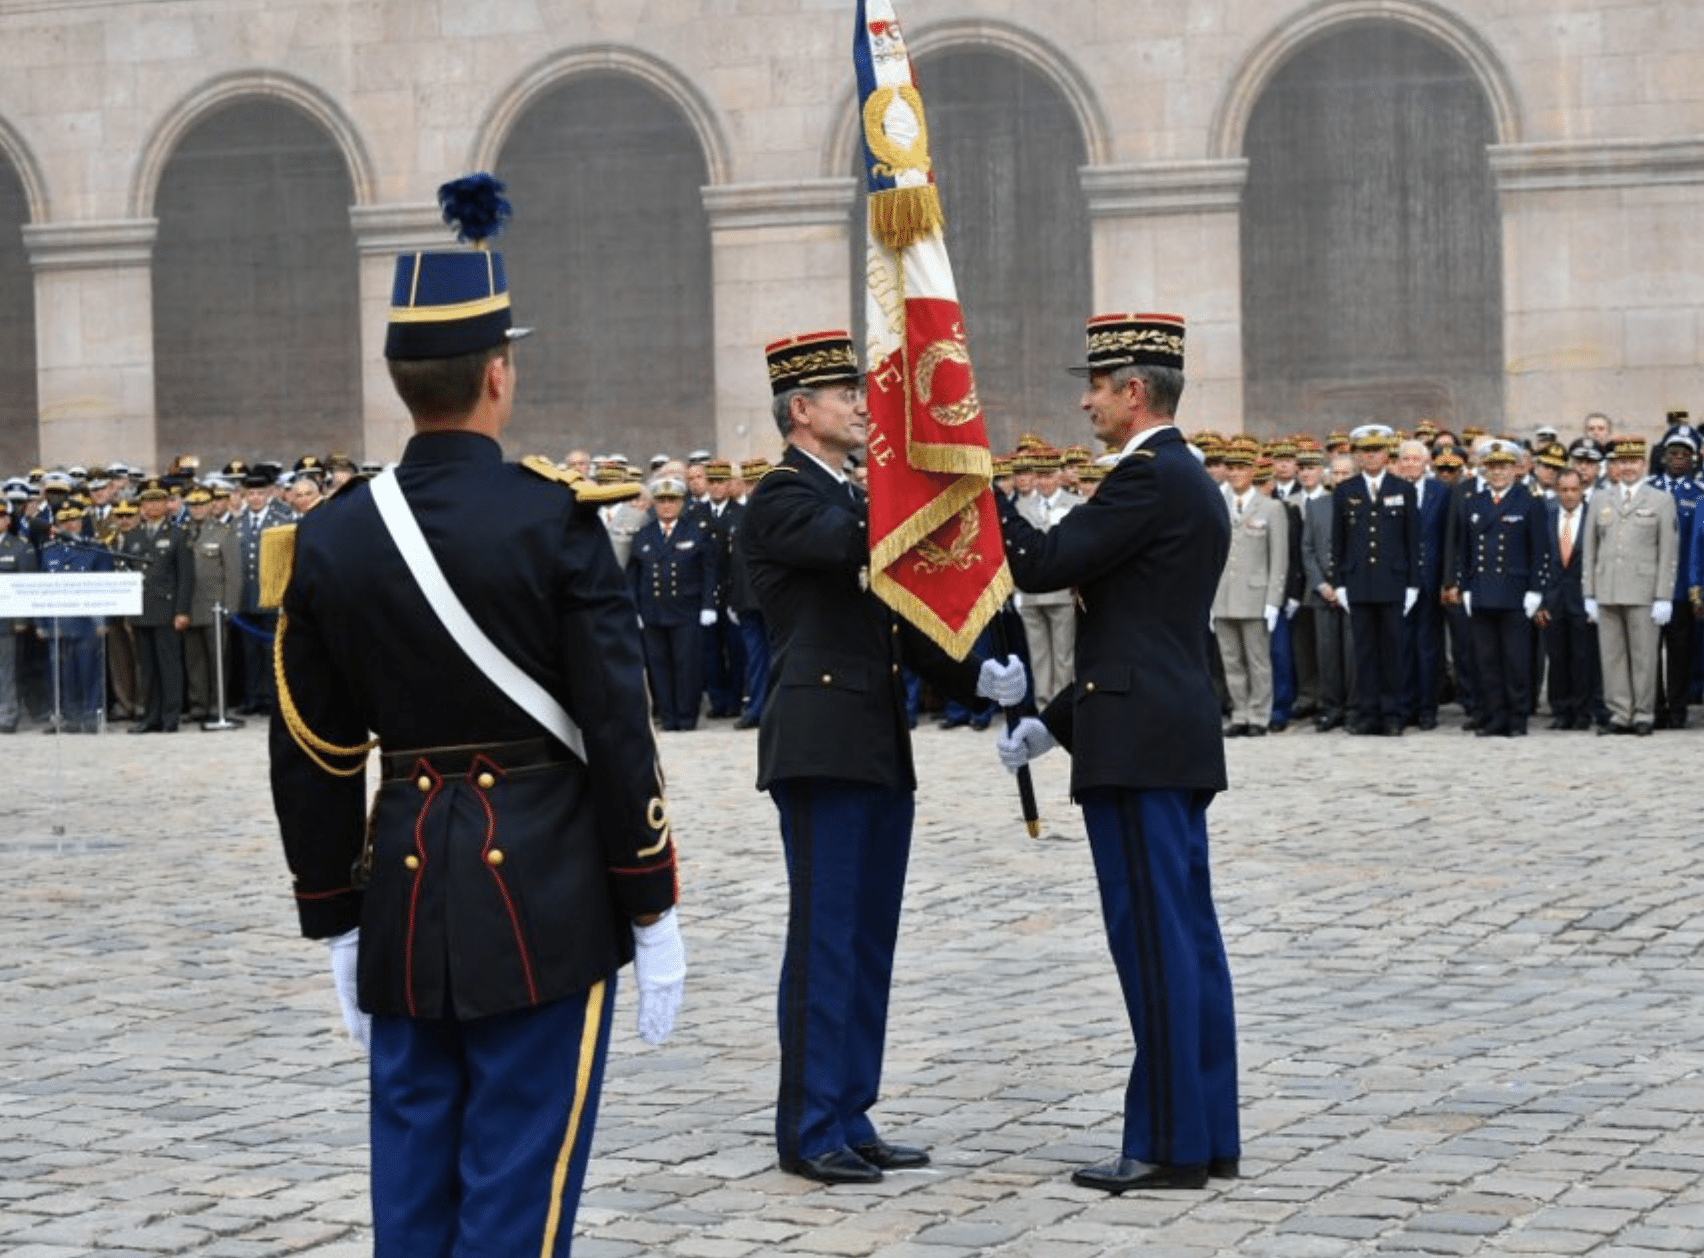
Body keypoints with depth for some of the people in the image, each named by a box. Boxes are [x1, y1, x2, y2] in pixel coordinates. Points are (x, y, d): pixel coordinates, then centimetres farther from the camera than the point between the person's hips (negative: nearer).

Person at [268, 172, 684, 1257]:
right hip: (545, 908, -4)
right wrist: (653, 916, -4)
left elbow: (312, 754, 7)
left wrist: (338, 925, 16)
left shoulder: (333, 536, 2)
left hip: (405, 898, 5)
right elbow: (619, 733, -11)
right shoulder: (554, 521, -11)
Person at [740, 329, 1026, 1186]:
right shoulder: (782, 497, -7)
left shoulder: (854, 500, 20)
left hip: (878, 751, 9)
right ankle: (809, 1132, 0)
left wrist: (980, 679, 4)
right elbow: (861, 544, -27)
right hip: (821, 747, -9)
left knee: (869, 941, 11)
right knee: (824, 939, -6)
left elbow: (899, 624, 18)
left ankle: (851, 1119, 18)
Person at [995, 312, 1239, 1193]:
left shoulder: (1149, 478, -13)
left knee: (1156, 939, -7)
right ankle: (1206, 1135, 16)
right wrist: (1054, 722, 21)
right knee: (1186, 937, 11)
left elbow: (1041, 565, -16)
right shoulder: (1189, 483, 19)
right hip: (1174, 742, 10)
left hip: (1139, 749, -10)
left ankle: (1166, 1144, -3)